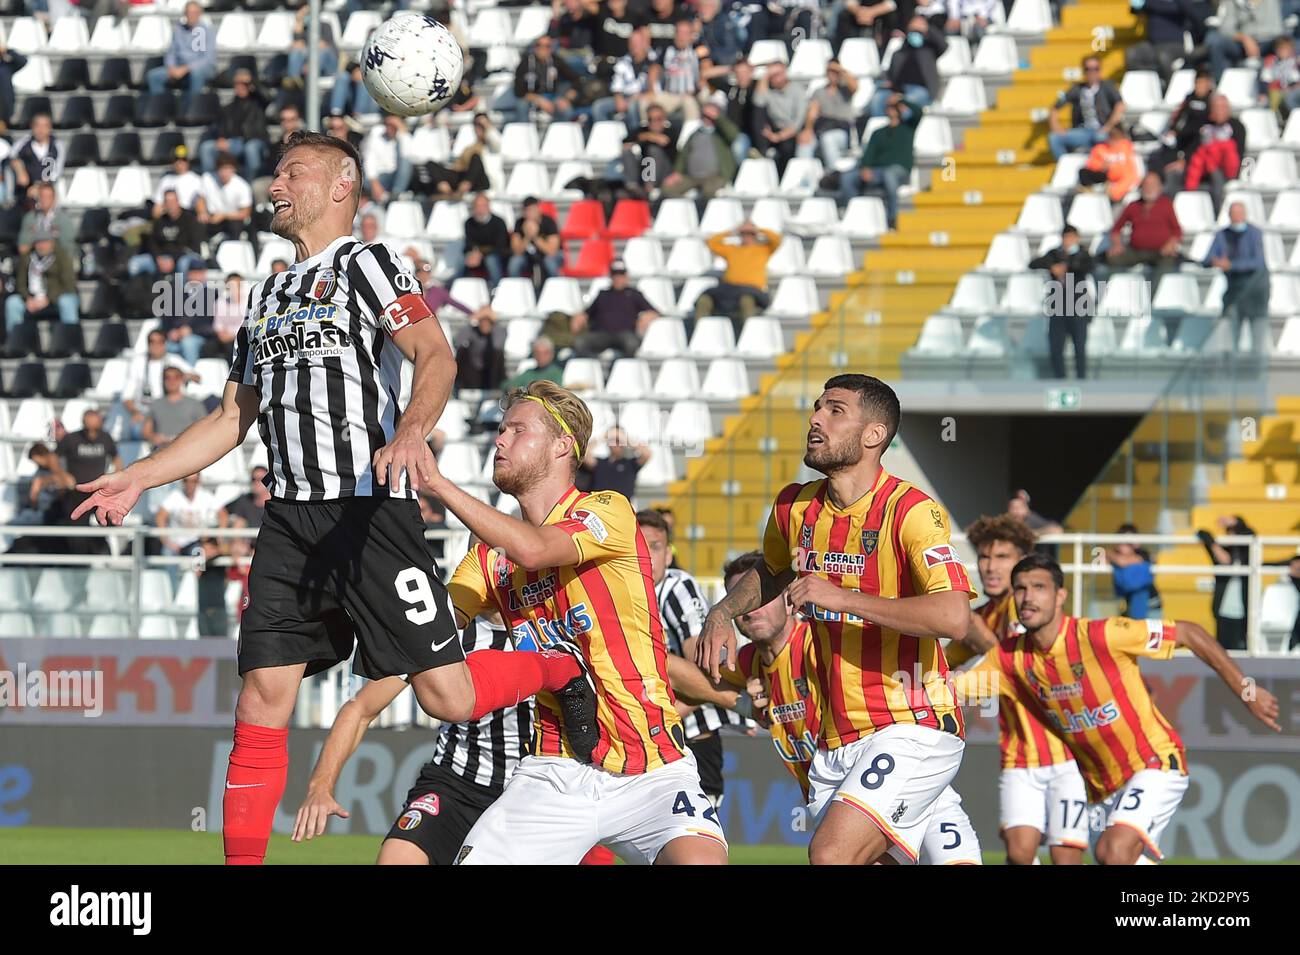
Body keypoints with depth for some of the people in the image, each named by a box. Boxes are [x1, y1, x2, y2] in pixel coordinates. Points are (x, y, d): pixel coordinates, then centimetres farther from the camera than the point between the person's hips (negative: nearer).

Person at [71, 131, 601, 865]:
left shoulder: (365, 264, 1)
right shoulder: (269, 297, 23)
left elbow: (436, 355, -13)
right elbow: (233, 418, 28)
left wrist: (411, 432, -33)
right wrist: (139, 479, 20)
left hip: (371, 509, -6)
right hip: (291, 521, 6)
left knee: (446, 695, -9)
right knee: (263, 696, -5)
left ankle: (559, 670, 20)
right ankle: (243, 859, -3)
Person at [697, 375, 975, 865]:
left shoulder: (911, 511, -14)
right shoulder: (795, 507, 7)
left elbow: (953, 618, -28)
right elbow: (772, 572, 32)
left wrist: (842, 597, -25)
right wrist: (722, 614, 12)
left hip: (912, 732, -8)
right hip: (835, 745, 8)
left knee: (831, 854, -24)